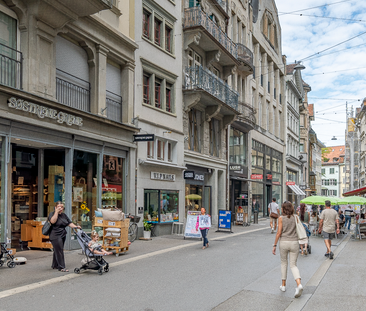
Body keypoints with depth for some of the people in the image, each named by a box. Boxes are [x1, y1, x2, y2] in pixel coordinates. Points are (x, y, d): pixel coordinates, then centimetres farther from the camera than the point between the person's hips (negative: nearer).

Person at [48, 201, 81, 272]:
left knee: (57, 250, 14)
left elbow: (69, 223, 12)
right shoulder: (52, 214, -4)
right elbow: (52, 221, -23)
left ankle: (55, 265, 24)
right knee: (59, 251, -8)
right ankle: (62, 267, -6)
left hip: (63, 235, 7)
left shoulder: (64, 215, 16)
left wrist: (76, 226, -6)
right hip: (55, 236, -7)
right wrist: (56, 212, -18)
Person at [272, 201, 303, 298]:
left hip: (284, 242, -2)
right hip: (294, 243, 2)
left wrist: (274, 245, -3)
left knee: (284, 263, 18)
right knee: (293, 265, 6)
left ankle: (283, 285, 23)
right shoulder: (295, 218, 2)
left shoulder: (281, 218, -6)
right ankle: (299, 284, -17)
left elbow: (279, 232, -8)